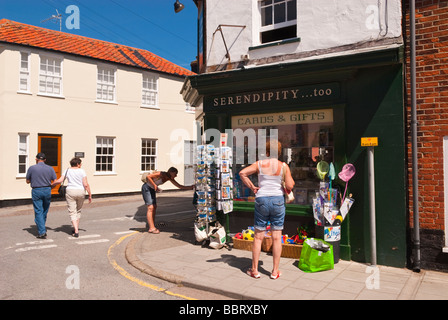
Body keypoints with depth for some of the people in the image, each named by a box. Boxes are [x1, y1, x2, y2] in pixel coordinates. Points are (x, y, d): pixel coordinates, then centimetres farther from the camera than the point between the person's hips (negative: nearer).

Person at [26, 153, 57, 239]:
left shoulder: (32, 168, -5)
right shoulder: (50, 168, 0)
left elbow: (27, 181, 4)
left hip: (36, 191, -2)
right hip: (47, 190, 3)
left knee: (38, 212, 1)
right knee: (45, 211, 18)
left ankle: (42, 233, -4)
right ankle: (42, 228, 33)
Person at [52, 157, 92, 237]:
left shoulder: (67, 170, 3)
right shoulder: (82, 171, -2)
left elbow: (59, 180, -4)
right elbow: (86, 184, -8)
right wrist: (90, 195, -3)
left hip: (70, 192, 0)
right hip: (81, 192, 0)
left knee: (72, 212, 1)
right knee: (78, 211, 19)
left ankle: (76, 231, -8)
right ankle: (76, 228, 25)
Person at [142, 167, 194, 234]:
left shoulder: (170, 178, -2)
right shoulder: (161, 174, -25)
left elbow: (179, 186, -2)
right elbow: (148, 176, -26)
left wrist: (190, 187, -12)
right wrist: (155, 186, -27)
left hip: (152, 189, 9)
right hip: (146, 188, -9)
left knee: (154, 207, 7)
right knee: (150, 207, -12)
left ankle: (151, 226, 13)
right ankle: (151, 228, -10)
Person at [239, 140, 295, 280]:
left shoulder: (259, 164, 0)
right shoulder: (284, 166, -2)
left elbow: (242, 173, -9)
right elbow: (290, 186, -7)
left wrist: (252, 187, 0)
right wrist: (291, 181, 15)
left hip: (261, 200, 0)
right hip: (278, 200, 0)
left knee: (258, 237, 9)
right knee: (276, 237, 8)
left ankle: (254, 270, 16)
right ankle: (275, 271, 15)